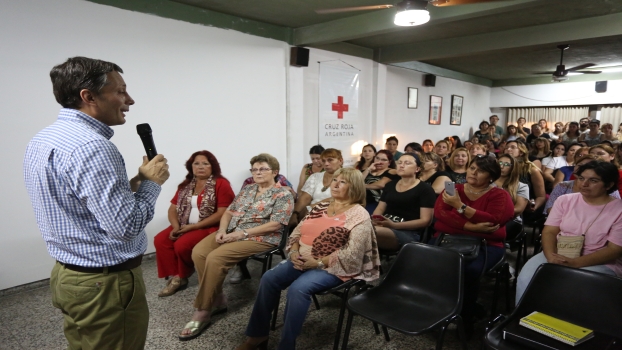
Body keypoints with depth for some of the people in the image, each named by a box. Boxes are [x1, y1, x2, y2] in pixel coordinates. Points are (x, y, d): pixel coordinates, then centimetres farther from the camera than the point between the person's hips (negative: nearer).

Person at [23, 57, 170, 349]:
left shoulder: (42, 139, 7)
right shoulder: (90, 146, -25)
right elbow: (126, 225, -27)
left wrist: (128, 187, 5)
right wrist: (151, 182, -13)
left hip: (68, 275, 10)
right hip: (105, 283, -9)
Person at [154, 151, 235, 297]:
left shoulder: (221, 184, -8)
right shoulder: (186, 185, 14)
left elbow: (222, 213, -17)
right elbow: (173, 208, 10)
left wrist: (193, 226, -19)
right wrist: (176, 226, -11)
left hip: (210, 227, -7)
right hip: (185, 226, 7)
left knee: (182, 245, -26)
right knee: (160, 240, -14)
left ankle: (182, 276, 3)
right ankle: (174, 276, -4)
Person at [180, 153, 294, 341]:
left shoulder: (283, 195, -5)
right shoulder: (247, 189, 17)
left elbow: (275, 225, -15)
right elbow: (229, 212, 16)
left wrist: (242, 233, -19)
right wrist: (222, 230, -6)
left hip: (260, 238, -7)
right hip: (231, 232, 7)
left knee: (215, 258, -26)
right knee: (198, 252, -16)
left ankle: (202, 312, -12)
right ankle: (217, 299, -1)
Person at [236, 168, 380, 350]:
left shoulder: (359, 215, -8)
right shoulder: (320, 207, 12)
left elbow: (352, 255, -17)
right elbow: (297, 232, 13)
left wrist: (318, 262, -20)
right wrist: (294, 253, -7)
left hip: (332, 268, -6)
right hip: (302, 261, 6)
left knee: (297, 288, -31)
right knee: (269, 278, -15)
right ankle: (258, 334, -1)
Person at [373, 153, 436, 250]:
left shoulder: (425, 189, 3)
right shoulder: (390, 185, 21)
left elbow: (425, 220, -4)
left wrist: (394, 225, -15)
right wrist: (375, 220, -5)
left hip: (408, 233, -5)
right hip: (383, 227, 5)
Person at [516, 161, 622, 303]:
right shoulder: (565, 200, 6)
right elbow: (549, 232, 1)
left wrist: (575, 263, -23)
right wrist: (552, 257, -20)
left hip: (600, 263, -2)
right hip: (558, 255, 3)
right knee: (526, 278, -24)